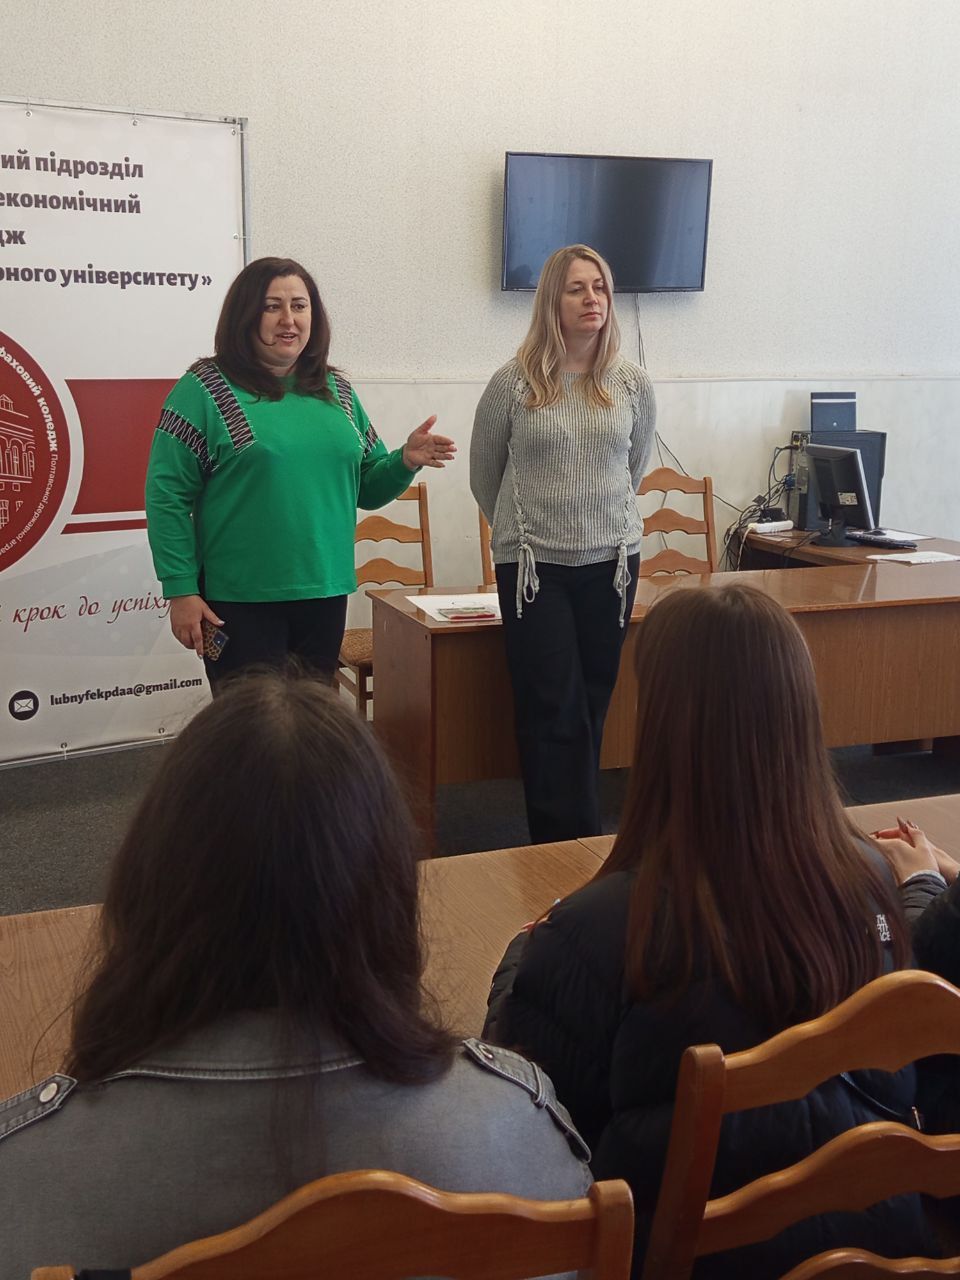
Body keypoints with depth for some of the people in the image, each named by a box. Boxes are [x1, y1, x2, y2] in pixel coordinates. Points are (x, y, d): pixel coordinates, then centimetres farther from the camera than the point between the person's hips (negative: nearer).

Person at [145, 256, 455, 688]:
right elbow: (168, 496, -9)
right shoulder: (205, 389, -5)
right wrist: (181, 590, -13)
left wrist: (404, 461, -6)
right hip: (240, 601, -5)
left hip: (325, 594, 5)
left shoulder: (336, 391, 10)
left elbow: (365, 487, 14)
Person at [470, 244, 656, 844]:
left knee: (592, 707, 10)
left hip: (611, 562, 3)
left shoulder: (633, 384, 3)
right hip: (534, 567, -3)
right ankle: (569, 846, 4)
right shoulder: (515, 382, -5)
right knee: (554, 713, -4)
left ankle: (574, 841, 23)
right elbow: (484, 475, 8)